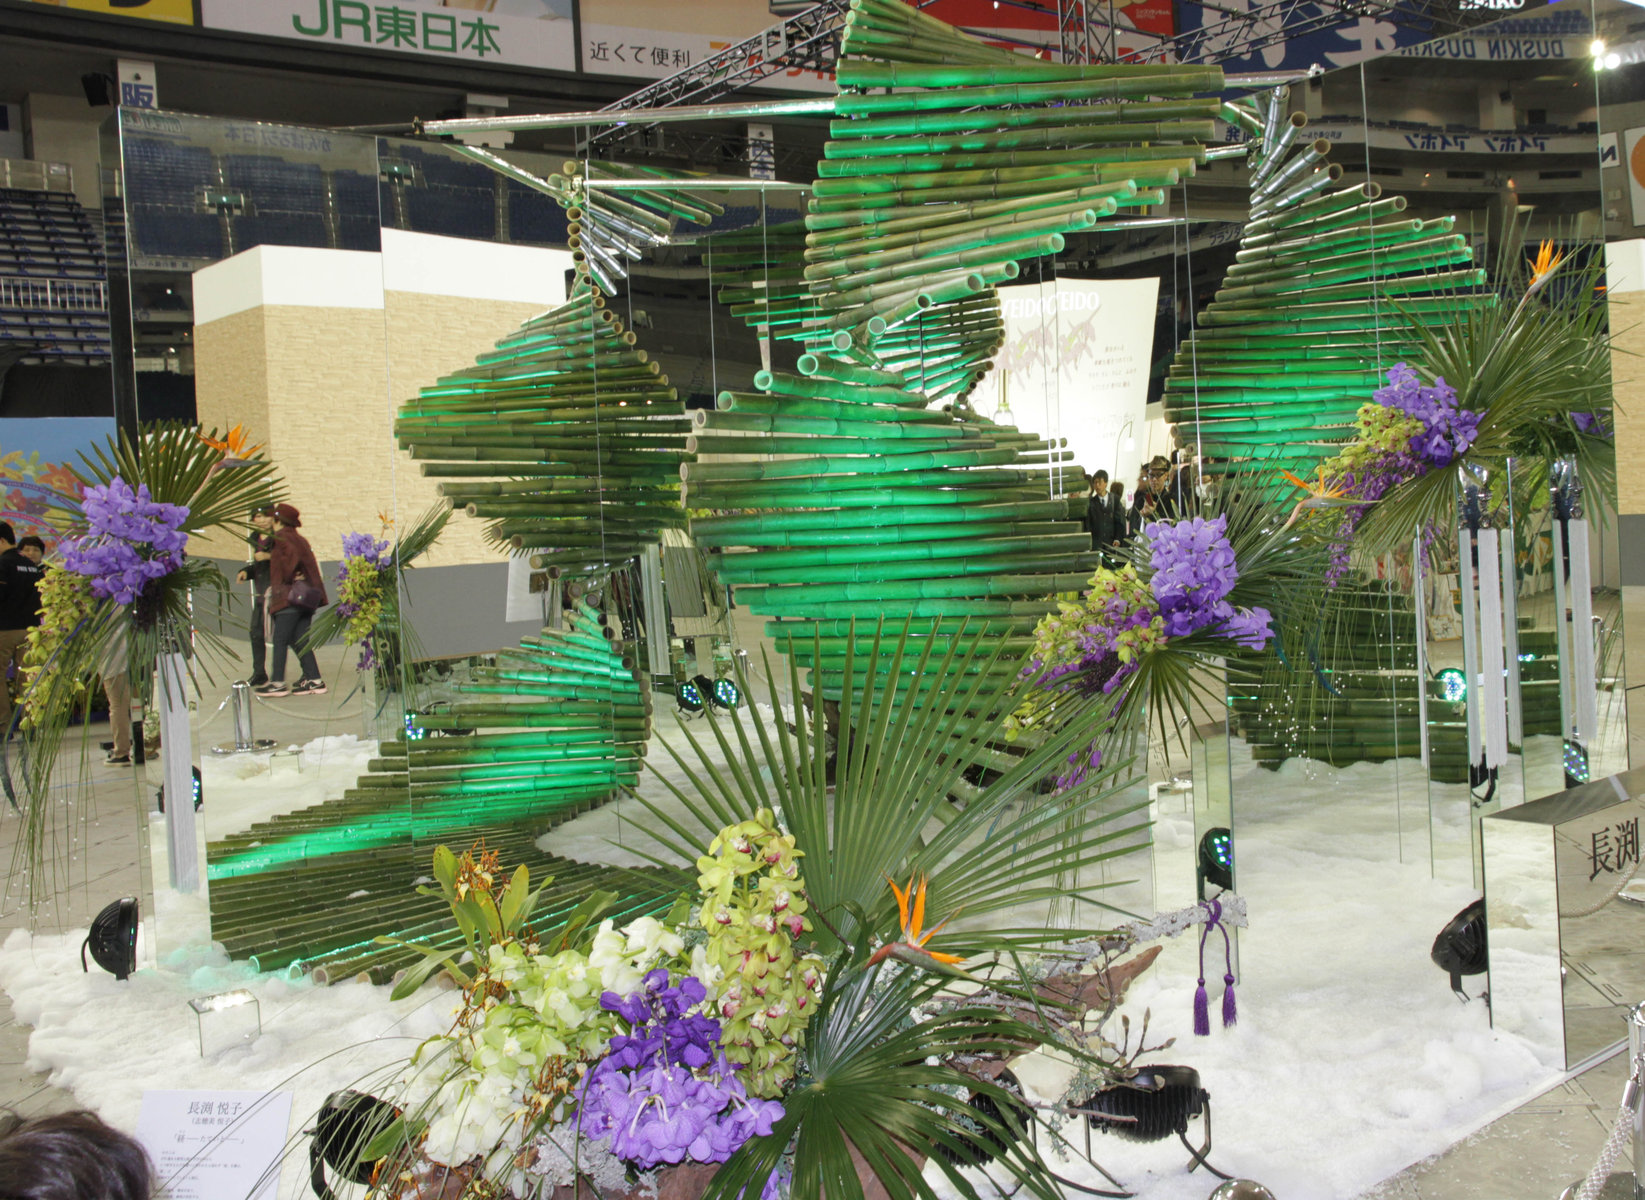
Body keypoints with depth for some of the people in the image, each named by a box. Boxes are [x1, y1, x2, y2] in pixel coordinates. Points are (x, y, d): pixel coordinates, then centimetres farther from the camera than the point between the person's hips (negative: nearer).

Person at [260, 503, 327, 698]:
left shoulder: (282, 537, -7)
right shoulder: (299, 539, 18)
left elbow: (293, 557, -23)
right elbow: (308, 563, 14)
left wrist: (288, 579, -13)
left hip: (289, 597, -9)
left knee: (280, 640, -4)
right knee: (298, 641, 10)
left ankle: (277, 683, -2)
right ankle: (314, 680, 6)